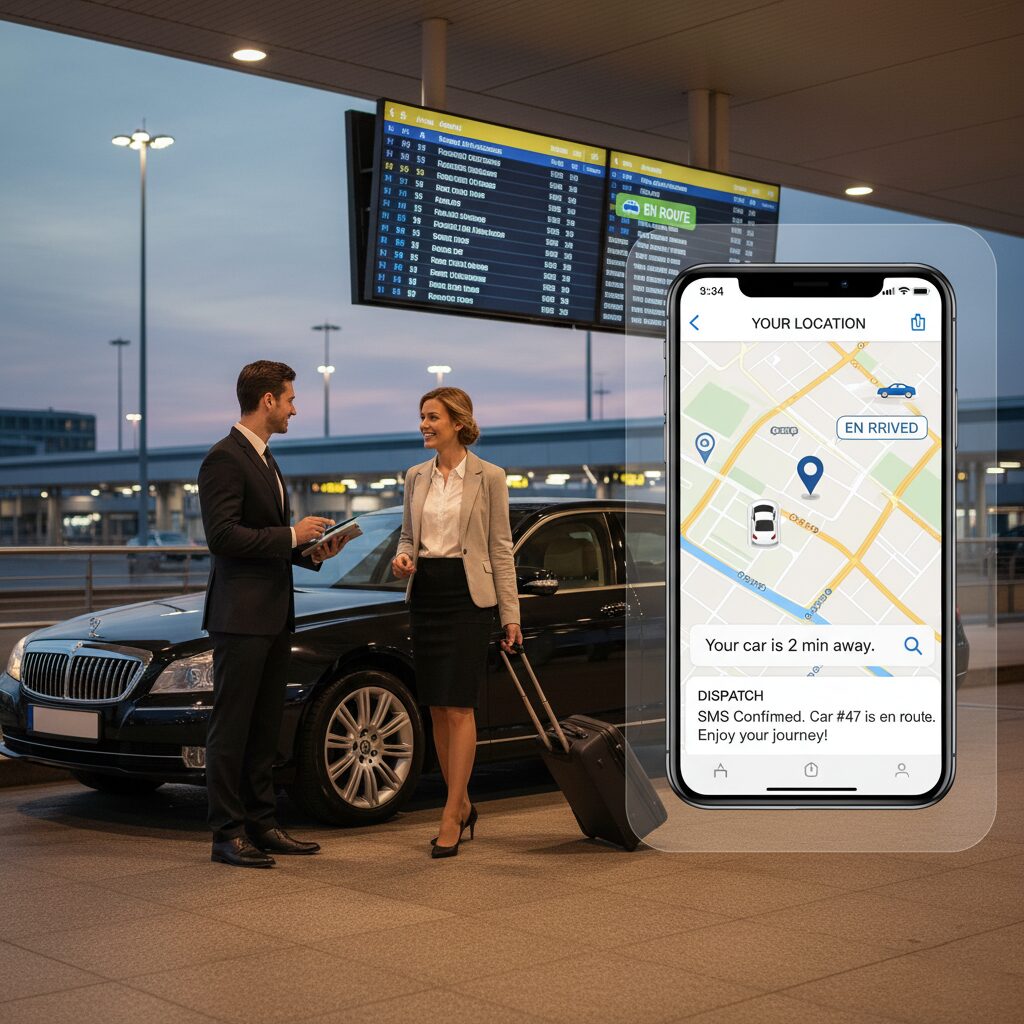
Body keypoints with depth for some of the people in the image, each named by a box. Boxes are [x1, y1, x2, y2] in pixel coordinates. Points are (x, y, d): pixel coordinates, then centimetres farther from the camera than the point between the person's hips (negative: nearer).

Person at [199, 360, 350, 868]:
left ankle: (261, 825, 20)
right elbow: (223, 536, -20)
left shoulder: (264, 460, 19)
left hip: (274, 616, 10)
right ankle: (227, 834, 1)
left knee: (264, 729, 13)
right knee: (231, 728, -4)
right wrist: (292, 535, -15)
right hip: (240, 615, -10)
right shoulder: (225, 459, -11)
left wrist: (313, 551, 7)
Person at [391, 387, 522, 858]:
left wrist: (510, 614, -5)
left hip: (468, 594, -6)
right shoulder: (416, 476, 9)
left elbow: (500, 547, -4)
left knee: (458, 707, -9)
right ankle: (462, 805, 20)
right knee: (437, 708, 8)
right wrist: (402, 558, -6)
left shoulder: (489, 476, -5)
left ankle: (450, 817, -6)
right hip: (425, 593, 6)